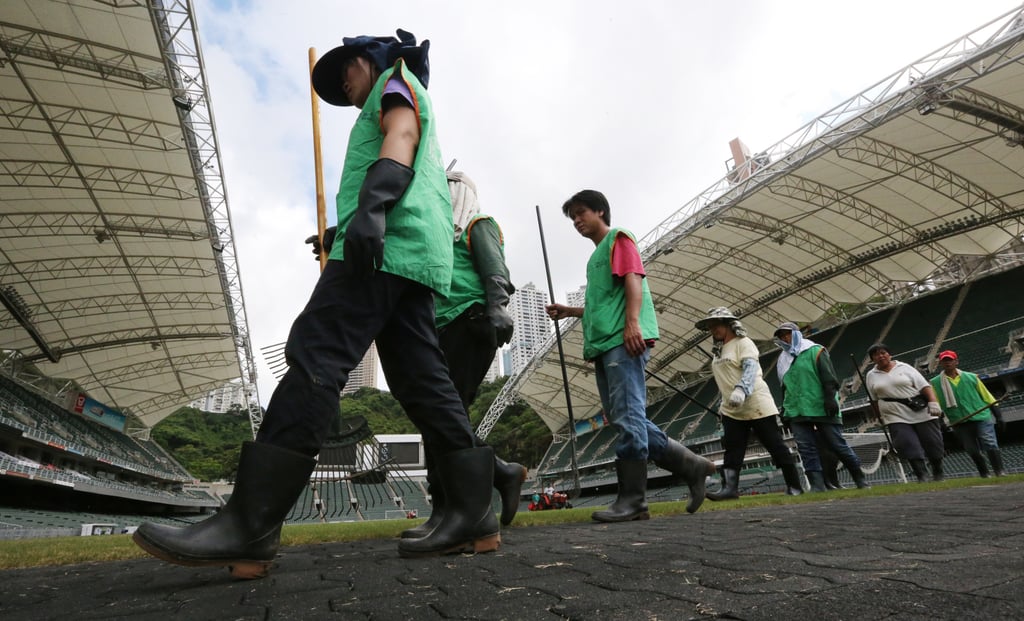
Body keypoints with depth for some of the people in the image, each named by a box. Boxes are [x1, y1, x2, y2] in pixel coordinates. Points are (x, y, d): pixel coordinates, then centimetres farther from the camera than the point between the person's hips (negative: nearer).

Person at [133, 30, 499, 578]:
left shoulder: (396, 78, 16)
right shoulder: (394, 109, 42)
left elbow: (401, 135, -7)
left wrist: (372, 204, -24)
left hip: (391, 238, -9)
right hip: (415, 253, 9)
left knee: (314, 359, -18)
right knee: (421, 381, -1)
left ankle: (249, 524, -20)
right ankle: (473, 516, -3)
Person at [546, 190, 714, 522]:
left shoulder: (618, 238, 6)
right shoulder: (596, 256, 31)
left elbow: (633, 280, -10)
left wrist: (633, 322, -24)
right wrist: (569, 311, 25)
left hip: (623, 341, -10)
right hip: (604, 344, 10)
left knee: (627, 418, -12)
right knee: (624, 419, 6)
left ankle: (632, 500, -8)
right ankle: (690, 464, 13)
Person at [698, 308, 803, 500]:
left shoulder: (743, 343, -6)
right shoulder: (717, 351, 18)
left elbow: (750, 369, -21)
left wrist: (741, 390, -37)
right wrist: (724, 404, 21)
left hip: (757, 406, -7)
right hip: (732, 411, 7)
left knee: (776, 447, 1)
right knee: (732, 450, -1)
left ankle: (794, 486, 11)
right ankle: (729, 488, -3)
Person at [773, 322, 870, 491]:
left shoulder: (815, 351, 2)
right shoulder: (782, 361, 18)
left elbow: (829, 377, -7)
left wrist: (830, 398, -18)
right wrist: (785, 410, 19)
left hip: (823, 409, -5)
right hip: (797, 412, 5)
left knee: (837, 444, 2)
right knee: (806, 448, -5)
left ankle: (860, 479, 21)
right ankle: (817, 484, -5)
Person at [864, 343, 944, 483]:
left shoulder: (904, 368, 3)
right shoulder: (871, 376, 8)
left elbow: (924, 386, -3)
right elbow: (874, 400, 13)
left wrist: (933, 402, -15)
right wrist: (880, 417, 13)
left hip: (921, 413, 0)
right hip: (896, 418, 1)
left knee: (933, 443, 5)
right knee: (909, 446, -14)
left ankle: (938, 474, 26)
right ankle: (922, 476, -8)